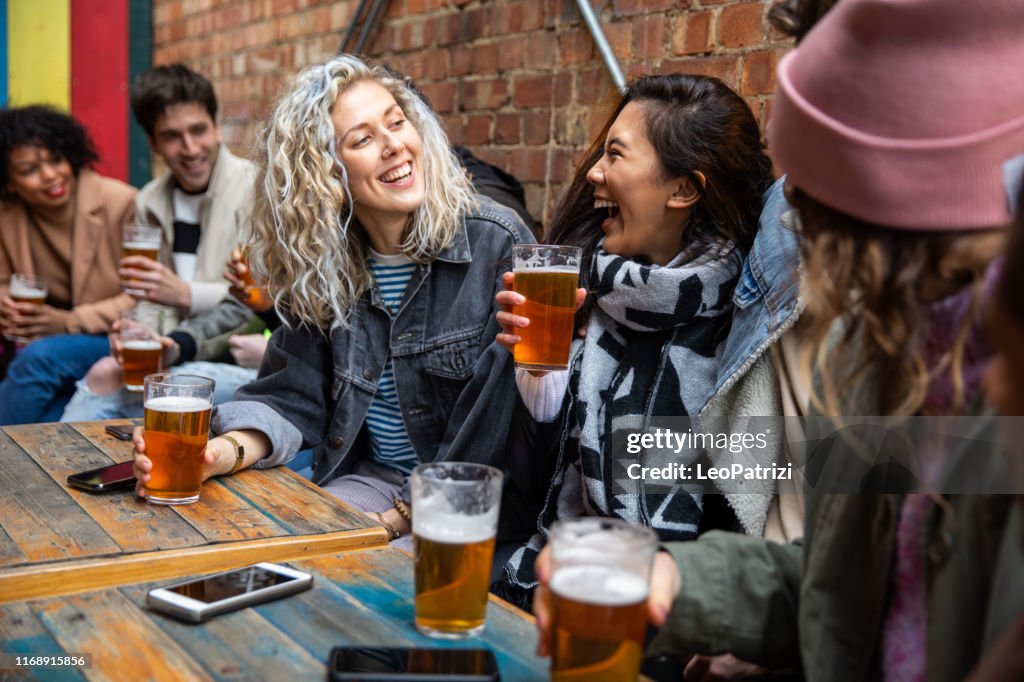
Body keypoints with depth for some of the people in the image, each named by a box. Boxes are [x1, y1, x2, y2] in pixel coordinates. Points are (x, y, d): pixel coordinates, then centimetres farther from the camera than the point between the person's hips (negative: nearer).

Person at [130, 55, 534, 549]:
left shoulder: (497, 246, -14)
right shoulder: (319, 263, 2)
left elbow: (503, 421, -16)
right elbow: (292, 395, -1)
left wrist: (407, 514, -18)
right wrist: (223, 451, -22)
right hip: (371, 479, 5)